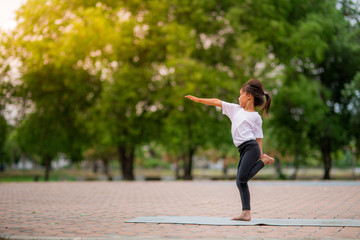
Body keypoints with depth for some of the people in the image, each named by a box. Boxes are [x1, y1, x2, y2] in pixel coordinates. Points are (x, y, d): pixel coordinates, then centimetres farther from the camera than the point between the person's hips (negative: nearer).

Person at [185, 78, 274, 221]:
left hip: (251, 147, -6)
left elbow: (258, 138, 1)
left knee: (242, 178, -21)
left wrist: (261, 156, -6)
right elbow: (217, 102, 21)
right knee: (240, 182, -1)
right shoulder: (236, 109, 21)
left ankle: (264, 161, -1)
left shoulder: (256, 117, 5)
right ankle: (246, 213, -1)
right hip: (243, 150, 6)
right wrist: (198, 99, 21)